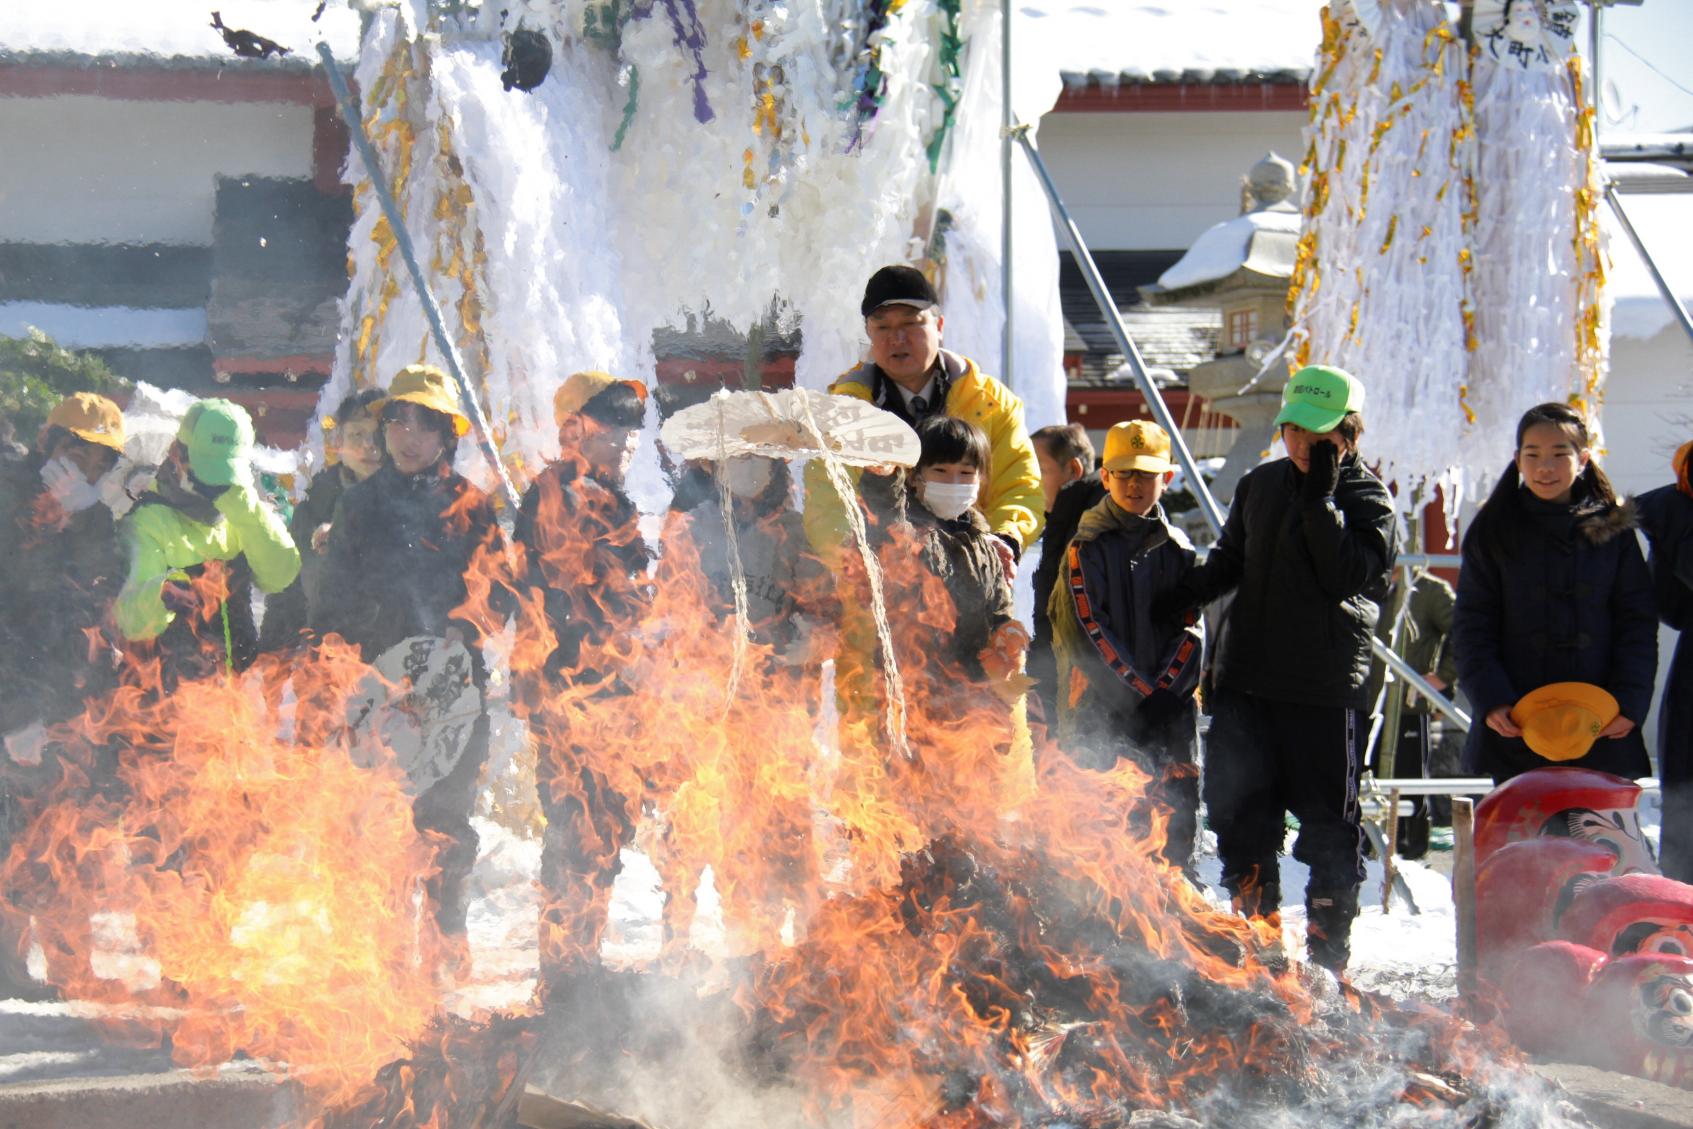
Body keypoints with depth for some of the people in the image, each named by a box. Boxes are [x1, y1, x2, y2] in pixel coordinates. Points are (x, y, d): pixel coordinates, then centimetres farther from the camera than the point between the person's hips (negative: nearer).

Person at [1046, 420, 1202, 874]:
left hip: (1169, 705, 4)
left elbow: (1190, 628, 8)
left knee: (1177, 804, 2)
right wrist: (1138, 687, -13)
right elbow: (1087, 631, -6)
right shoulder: (1085, 549, 0)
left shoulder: (1178, 550, 12)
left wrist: (1165, 686, -7)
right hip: (1099, 705, -4)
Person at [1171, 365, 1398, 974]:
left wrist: (1320, 497, -19)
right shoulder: (1260, 486, 11)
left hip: (1326, 688, -5)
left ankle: (1327, 951, 7)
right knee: (1239, 811, 8)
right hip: (1246, 679, 5)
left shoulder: (1368, 501, -4)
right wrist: (1180, 591, 4)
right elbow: (1229, 563, 22)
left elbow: (1344, 575, -19)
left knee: (1327, 821, 0)